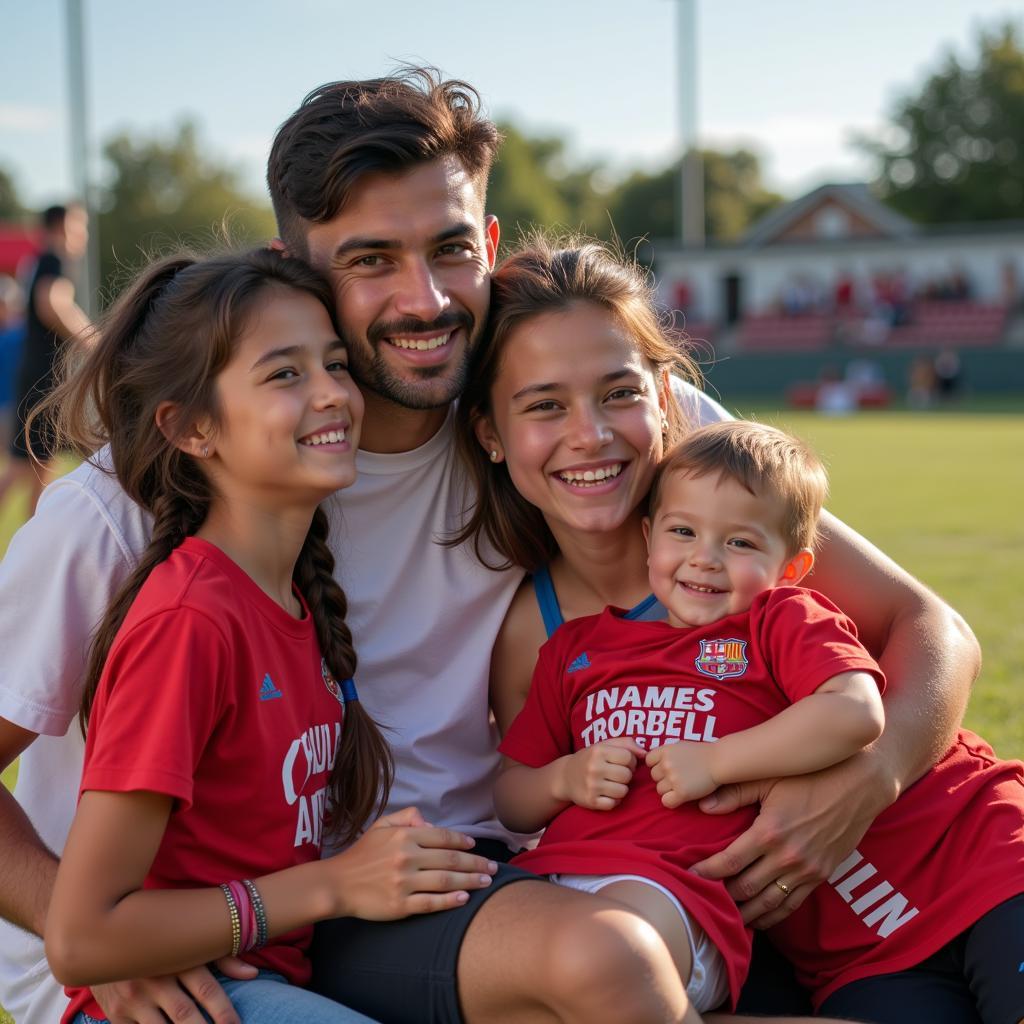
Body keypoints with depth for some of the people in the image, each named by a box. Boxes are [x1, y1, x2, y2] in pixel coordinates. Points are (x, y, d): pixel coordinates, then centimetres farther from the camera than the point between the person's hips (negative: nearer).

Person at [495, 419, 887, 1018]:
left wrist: (715, 761, -9)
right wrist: (565, 779, 3)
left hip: (679, 885, -5)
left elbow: (859, 713, -9)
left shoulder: (783, 620, 14)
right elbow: (512, 803, 26)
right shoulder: (576, 646, 26)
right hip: (548, 874, 5)